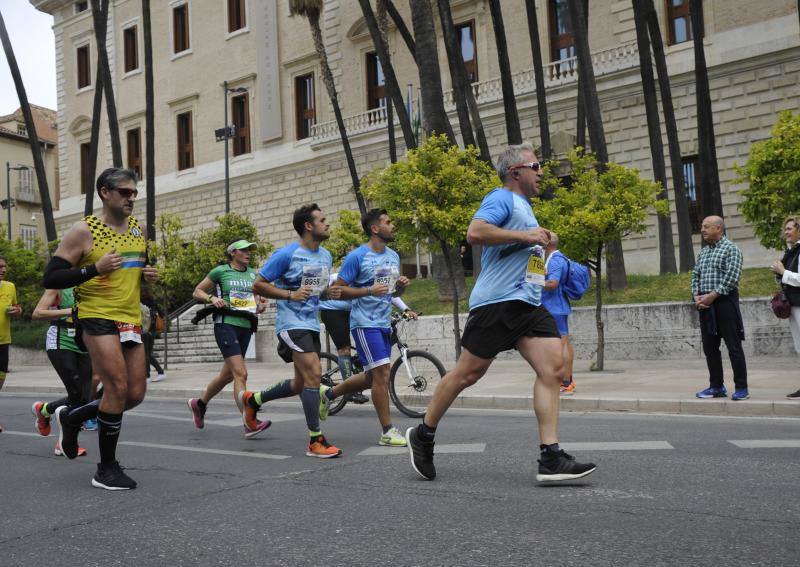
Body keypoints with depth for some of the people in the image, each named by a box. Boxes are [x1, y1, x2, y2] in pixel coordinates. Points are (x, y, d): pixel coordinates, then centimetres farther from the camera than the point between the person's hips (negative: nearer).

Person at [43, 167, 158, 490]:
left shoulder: (138, 228, 11)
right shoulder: (83, 231, -7)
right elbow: (50, 279, -8)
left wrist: (149, 276, 4)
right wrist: (94, 269, -20)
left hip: (131, 321, 7)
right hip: (98, 318, -7)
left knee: (136, 394, 6)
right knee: (118, 387, -15)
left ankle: (71, 417, 31)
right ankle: (106, 469, 2)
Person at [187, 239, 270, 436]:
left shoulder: (253, 274, 14)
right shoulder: (221, 271, 0)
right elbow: (197, 292, 7)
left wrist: (260, 307, 0)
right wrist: (212, 298, -12)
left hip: (245, 327, 6)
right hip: (226, 324, -6)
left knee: (228, 374, 15)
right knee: (241, 373, -17)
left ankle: (199, 403, 40)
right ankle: (249, 424, -20)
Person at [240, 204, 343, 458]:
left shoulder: (325, 255, 11)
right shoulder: (287, 254, -12)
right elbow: (258, 285, -9)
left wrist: (330, 293, 0)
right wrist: (290, 294, -21)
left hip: (311, 323, 9)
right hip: (292, 323, -8)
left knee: (301, 384, 13)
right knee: (314, 374, -17)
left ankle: (253, 400, 35)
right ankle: (315, 441, -8)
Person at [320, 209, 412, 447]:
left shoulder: (393, 256, 11)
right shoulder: (356, 257, -11)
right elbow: (339, 289, -11)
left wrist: (401, 285, -2)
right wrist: (369, 290, -23)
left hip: (384, 323, 8)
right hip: (365, 323, -8)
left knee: (372, 377, 14)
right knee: (382, 374, -12)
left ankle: (329, 393, 35)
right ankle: (387, 431, -3)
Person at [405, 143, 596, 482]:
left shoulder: (524, 208, 26)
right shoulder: (502, 199, -4)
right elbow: (475, 232, -22)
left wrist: (539, 241, 24)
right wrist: (525, 236, -18)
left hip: (529, 304, 9)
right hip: (497, 302, -9)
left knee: (553, 368, -6)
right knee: (468, 373, -3)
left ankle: (551, 458, -7)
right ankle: (422, 436, 15)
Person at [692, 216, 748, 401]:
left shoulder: (731, 249, -4)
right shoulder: (703, 252, 18)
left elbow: (731, 277, -15)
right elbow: (696, 276, 17)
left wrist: (712, 296, -17)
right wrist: (696, 296, 0)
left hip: (725, 301, -7)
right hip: (705, 304, 7)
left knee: (734, 346, -4)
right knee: (709, 347, 9)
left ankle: (741, 388, 2)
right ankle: (716, 386, 18)